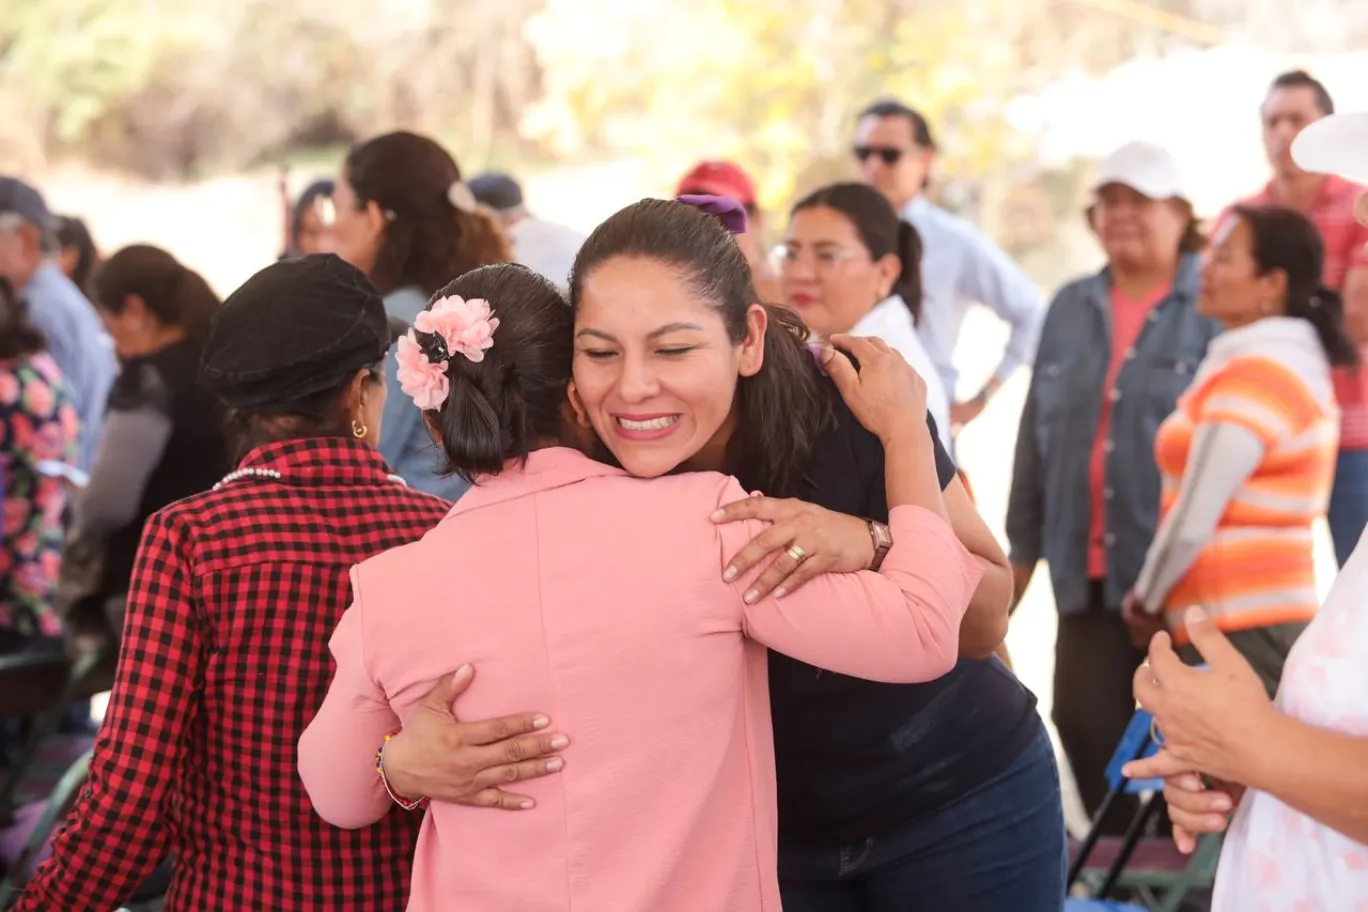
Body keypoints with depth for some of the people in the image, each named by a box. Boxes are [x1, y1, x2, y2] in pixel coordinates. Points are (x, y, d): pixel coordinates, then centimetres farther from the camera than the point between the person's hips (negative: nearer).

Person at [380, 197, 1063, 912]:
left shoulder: (845, 406, -27)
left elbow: (985, 622, -17)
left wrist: (866, 543, -37)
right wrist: (408, 762, -37)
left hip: (956, 807, -1)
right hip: (764, 830, 2)